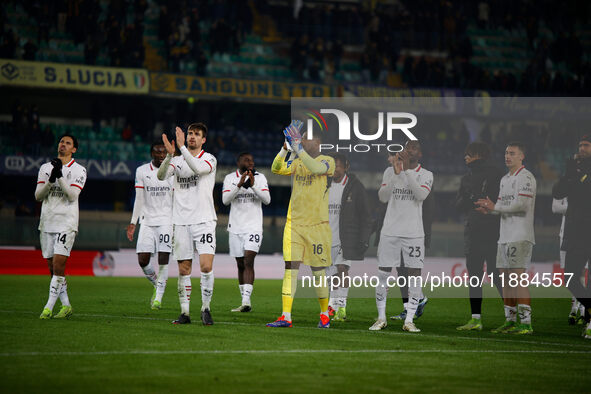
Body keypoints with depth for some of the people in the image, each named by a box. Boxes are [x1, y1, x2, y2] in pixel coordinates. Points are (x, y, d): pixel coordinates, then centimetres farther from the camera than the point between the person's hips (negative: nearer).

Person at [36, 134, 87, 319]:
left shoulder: (78, 170, 0)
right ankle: (66, 306, 14)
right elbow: (38, 195, 3)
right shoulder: (45, 168, 11)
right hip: (47, 222, 5)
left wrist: (60, 176, -21)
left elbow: (72, 195, -12)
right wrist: (50, 180, -13)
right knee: (52, 267, 5)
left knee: (58, 264, -14)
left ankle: (49, 307, -12)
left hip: (66, 223, -5)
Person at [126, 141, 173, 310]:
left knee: (163, 259, -10)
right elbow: (139, 200, 8)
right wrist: (133, 223, 3)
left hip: (167, 220, -1)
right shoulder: (142, 171, 5)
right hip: (147, 220, 1)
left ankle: (158, 296, -2)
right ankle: (156, 284, 21)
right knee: (143, 260, -6)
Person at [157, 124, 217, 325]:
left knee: (206, 266, -13)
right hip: (181, 221, 3)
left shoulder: (209, 159, 3)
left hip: (203, 220, -3)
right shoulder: (177, 161, 12)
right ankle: (185, 312, 9)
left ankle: (205, 309, 0)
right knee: (184, 270, 3)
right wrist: (169, 154, -21)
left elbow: (197, 168, -20)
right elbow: (161, 176, -6)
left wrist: (181, 147, -25)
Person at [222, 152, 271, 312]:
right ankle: (245, 303, 14)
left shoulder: (260, 177, 3)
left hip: (253, 226, -2)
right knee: (240, 265, 6)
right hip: (235, 227, 2)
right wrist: (239, 184, -20)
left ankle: (246, 301, -24)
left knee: (248, 261, -17)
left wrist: (253, 185, -18)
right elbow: (225, 200, -9)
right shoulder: (230, 178, 4)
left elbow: (267, 200, -7)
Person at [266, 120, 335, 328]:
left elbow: (316, 168, -23)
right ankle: (286, 317, -7)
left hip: (317, 224, -3)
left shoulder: (327, 161, -2)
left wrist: (298, 147, -24)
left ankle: (325, 314, 19)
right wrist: (285, 148, -15)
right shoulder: (296, 162, 12)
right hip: (294, 223, 3)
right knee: (290, 267, -5)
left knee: (318, 269, 3)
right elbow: (277, 169, -3)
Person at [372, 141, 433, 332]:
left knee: (414, 275, -4)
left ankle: (409, 320, 2)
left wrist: (407, 170, -22)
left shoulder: (426, 175, 3)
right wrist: (396, 173, -19)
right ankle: (381, 318, 12)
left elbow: (421, 195, -17)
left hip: (414, 233, -1)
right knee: (383, 273, 2)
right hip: (390, 230, 1)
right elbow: (383, 197, -8)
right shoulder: (390, 171, 6)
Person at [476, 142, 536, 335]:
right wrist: (489, 209, 0)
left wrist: (495, 207, -12)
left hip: (521, 236, -9)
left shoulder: (525, 177, -8)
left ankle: (526, 323, -13)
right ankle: (510, 321, 15)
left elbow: (522, 204, -18)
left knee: (518, 279, -13)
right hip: (505, 235, 9)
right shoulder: (505, 179, 20)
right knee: (505, 279, 9)